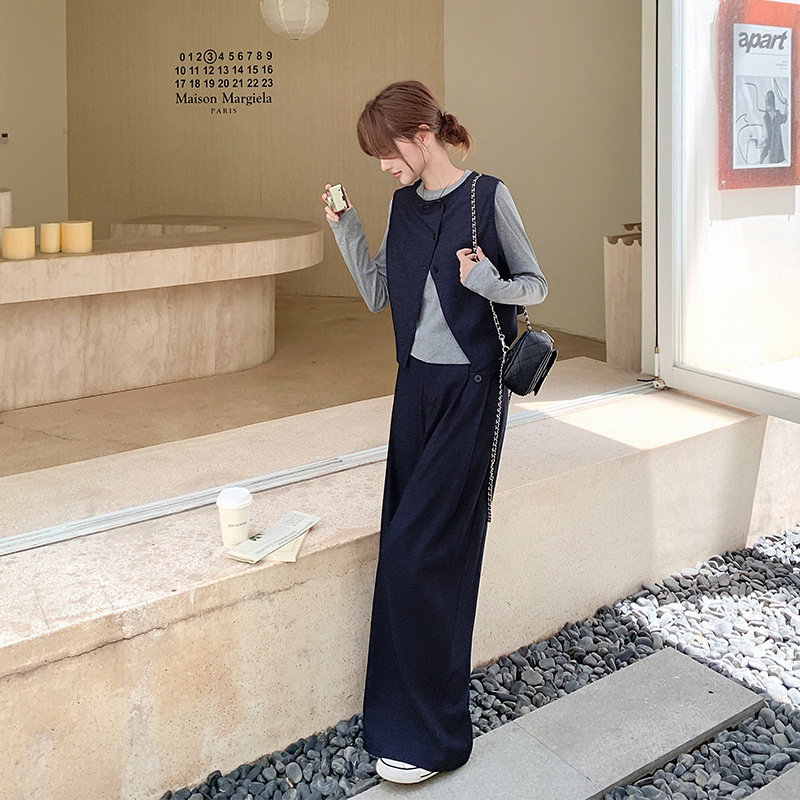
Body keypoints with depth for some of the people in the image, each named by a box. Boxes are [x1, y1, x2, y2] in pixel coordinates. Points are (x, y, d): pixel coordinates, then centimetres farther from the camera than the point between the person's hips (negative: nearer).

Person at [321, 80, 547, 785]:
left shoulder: (488, 197, -8)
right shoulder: (404, 204, 10)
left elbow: (536, 285, -3)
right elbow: (378, 293, 12)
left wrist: (490, 284, -23)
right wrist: (344, 226, 2)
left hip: (472, 389, -6)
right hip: (417, 383, 6)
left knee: (417, 547, -9)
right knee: (410, 541, 6)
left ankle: (428, 733, 3)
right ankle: (405, 713, 18)